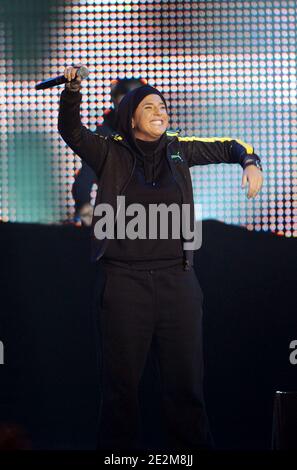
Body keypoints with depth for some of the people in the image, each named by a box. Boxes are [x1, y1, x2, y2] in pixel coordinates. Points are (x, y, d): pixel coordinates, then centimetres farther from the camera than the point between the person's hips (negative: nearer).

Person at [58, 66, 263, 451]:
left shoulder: (178, 150, 11)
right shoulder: (111, 153, 2)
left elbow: (229, 146, 23)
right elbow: (72, 133, -13)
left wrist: (250, 163, 2)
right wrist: (72, 91, -29)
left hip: (177, 278, 3)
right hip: (123, 280, -3)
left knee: (186, 379, 6)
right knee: (121, 379, 2)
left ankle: (190, 448, 13)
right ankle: (118, 449, 11)